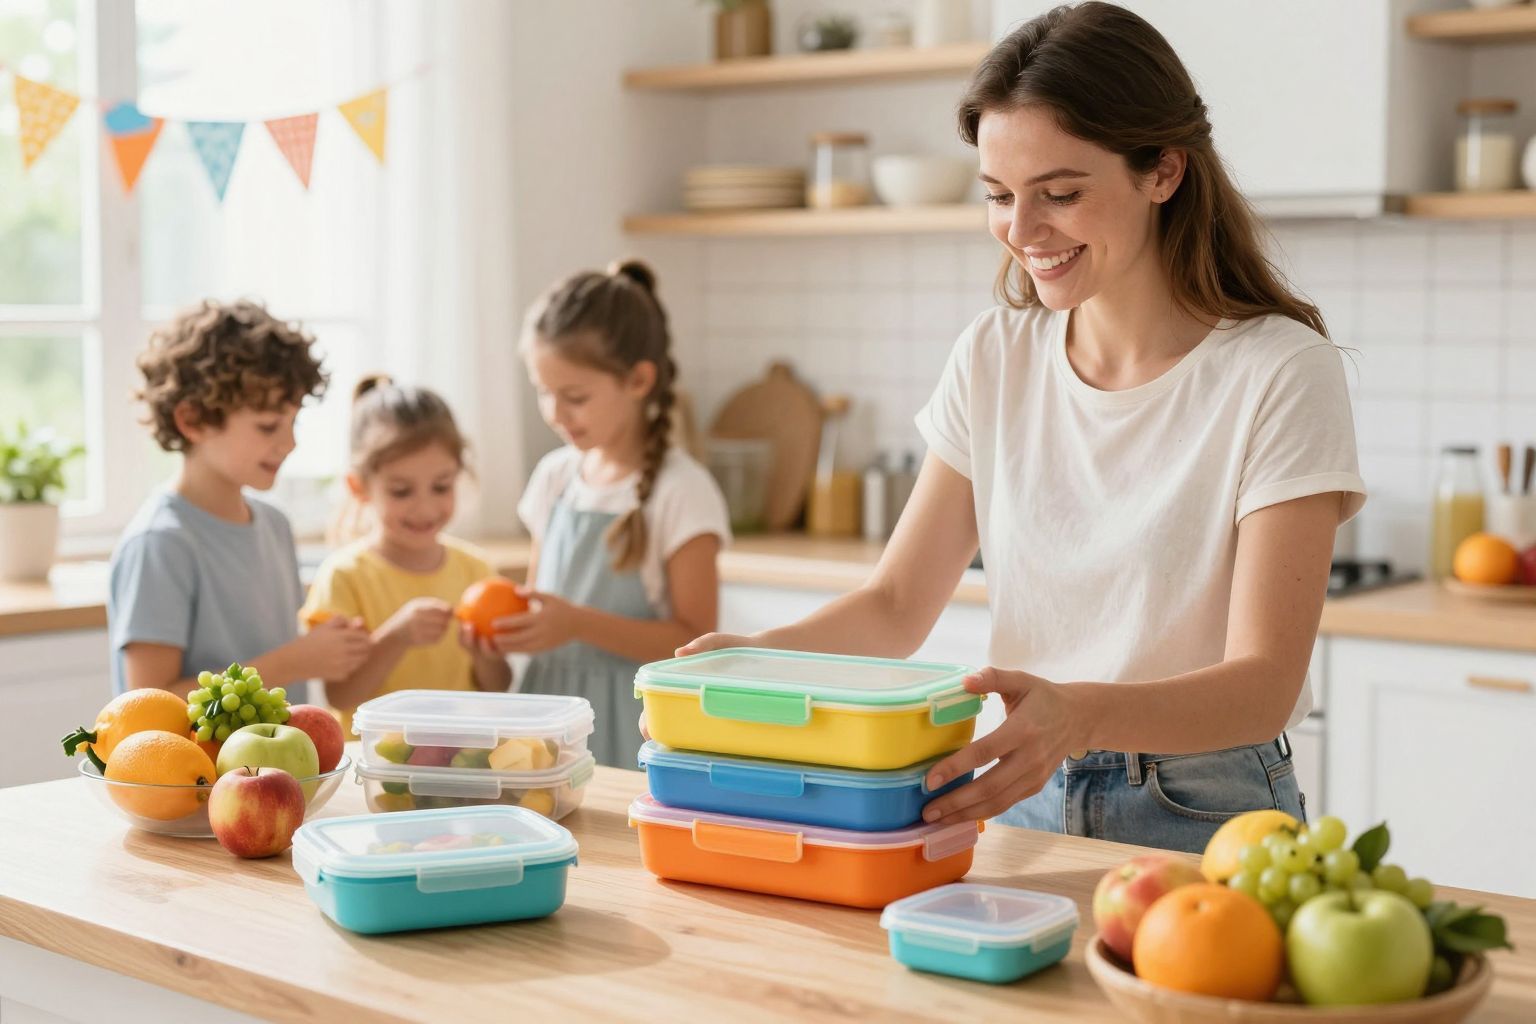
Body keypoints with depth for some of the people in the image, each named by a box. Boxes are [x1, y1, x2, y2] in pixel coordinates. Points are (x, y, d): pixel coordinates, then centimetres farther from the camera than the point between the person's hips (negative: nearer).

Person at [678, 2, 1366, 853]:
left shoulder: (1280, 375, -10)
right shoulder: (993, 359, 6)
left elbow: (1265, 682, -16)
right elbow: (897, 606, 8)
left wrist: (1079, 714, -35)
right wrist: (752, 659, -12)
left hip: (1204, 822, -5)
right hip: (1024, 805, 5)